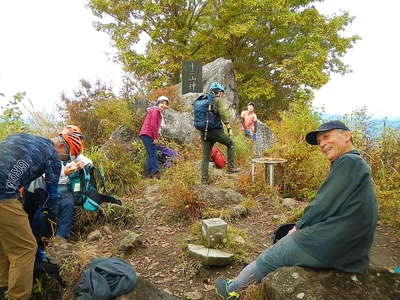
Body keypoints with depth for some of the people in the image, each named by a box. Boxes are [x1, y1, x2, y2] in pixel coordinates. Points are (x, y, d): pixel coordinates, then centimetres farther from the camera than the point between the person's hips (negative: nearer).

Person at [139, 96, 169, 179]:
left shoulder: (159, 113, 25)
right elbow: (153, 124, -16)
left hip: (146, 135, 10)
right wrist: (156, 138, -15)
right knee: (153, 154, -14)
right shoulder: (155, 110, -5)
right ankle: (156, 172, -17)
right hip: (147, 135, -10)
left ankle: (148, 174, 8)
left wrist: (156, 138, 11)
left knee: (150, 155, 8)